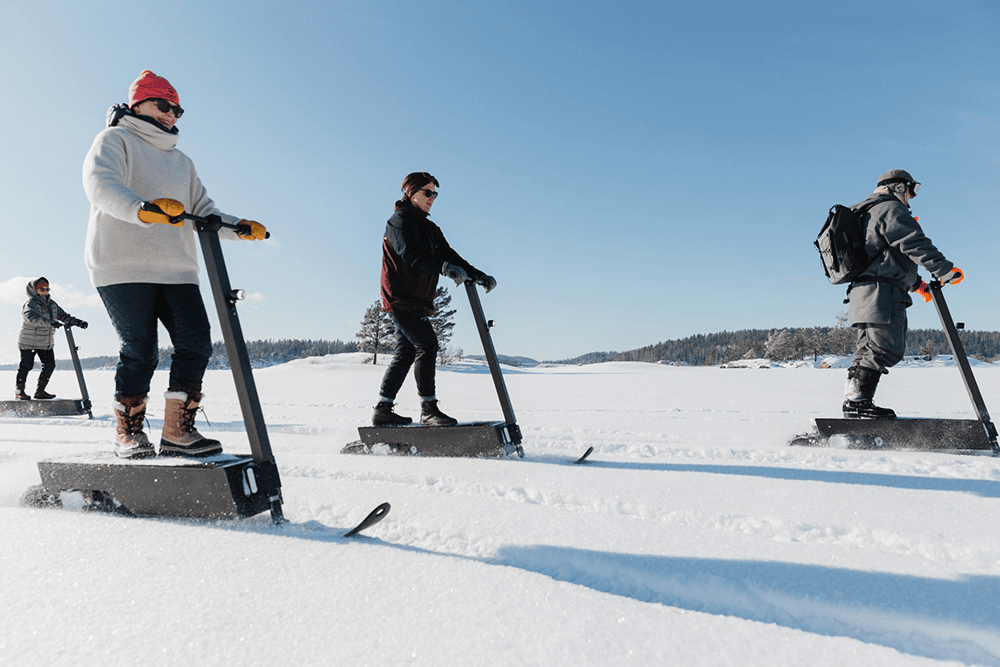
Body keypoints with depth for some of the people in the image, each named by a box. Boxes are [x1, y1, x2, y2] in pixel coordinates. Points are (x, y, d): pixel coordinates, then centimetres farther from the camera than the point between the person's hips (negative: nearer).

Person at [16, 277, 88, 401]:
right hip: (29, 342, -7)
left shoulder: (52, 304, 8)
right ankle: (20, 391, 14)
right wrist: (51, 322, -49)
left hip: (46, 343, 7)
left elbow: (63, 316, 8)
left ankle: (40, 391, 12)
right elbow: (34, 318, -34)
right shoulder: (30, 304, -15)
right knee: (26, 366, -1)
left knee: (50, 365, 2)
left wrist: (78, 322, -9)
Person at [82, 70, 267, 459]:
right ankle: (128, 433, 10)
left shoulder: (181, 161, 27)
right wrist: (142, 209, -35)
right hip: (124, 266, -5)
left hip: (176, 269, 6)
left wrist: (237, 227, 1)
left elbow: (201, 211, 22)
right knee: (140, 351, -9)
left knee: (196, 343, -9)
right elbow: (100, 184, -14)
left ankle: (177, 431, -1)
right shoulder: (115, 140, 7)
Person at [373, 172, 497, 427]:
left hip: (419, 301, 9)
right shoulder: (399, 220, -8)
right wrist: (443, 267, -42)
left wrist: (479, 276, -3)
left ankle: (382, 410, 17)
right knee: (427, 344, -16)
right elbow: (410, 253, -26)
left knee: (406, 353, 9)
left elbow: (449, 255, 11)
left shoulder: (430, 228, 18)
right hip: (401, 298, -9)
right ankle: (428, 409, -12)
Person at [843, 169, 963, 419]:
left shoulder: (866, 213, 29)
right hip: (881, 293, -11)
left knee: (868, 349, 10)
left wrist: (914, 282, 37)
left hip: (863, 290, 11)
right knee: (886, 348, -13)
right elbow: (914, 244, -14)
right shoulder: (891, 208, -2)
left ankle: (855, 400, 9)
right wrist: (945, 269, -11)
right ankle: (857, 401, -16)